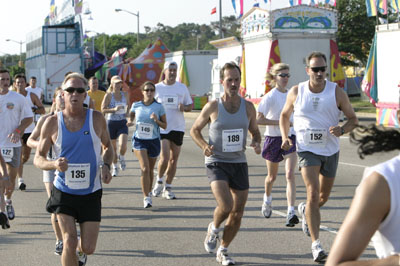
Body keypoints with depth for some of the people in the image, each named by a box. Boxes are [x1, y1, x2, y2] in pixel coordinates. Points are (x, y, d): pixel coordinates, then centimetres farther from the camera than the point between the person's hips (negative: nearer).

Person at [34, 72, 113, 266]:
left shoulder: (96, 119, -3)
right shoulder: (52, 123, -6)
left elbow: (107, 147, 12)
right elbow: (38, 158, -1)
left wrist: (106, 166, -9)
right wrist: (54, 164, -24)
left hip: (91, 193, 1)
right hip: (63, 192, -1)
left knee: (88, 248, 2)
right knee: (69, 242, -14)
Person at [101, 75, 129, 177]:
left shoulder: (125, 94, 6)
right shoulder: (108, 95, -5)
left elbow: (128, 105, 25)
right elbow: (103, 109, -10)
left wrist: (127, 112, 6)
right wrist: (114, 109, -22)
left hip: (122, 123, 2)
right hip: (111, 123, -2)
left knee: (123, 145, -17)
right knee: (113, 147, 7)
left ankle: (121, 158, 15)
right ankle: (115, 167, 25)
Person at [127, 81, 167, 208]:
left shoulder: (159, 107, -3)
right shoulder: (136, 105, 1)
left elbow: (165, 125, 2)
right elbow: (131, 116, 20)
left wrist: (157, 120, -17)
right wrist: (130, 122, -2)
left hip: (153, 141, 1)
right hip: (139, 140, -1)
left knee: (150, 169, 14)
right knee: (144, 168, -15)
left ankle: (149, 192, 38)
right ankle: (146, 197, -12)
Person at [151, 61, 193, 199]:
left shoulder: (182, 87, 8)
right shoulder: (157, 88, 3)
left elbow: (190, 106, 12)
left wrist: (184, 108, -9)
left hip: (178, 127, 3)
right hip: (162, 127, -3)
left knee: (174, 159, 5)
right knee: (165, 158, -15)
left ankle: (168, 188, 17)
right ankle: (159, 181, 12)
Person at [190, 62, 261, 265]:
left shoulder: (248, 107, 2)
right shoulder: (212, 107, -6)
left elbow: (255, 132, 15)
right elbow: (194, 130, 5)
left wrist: (256, 143, -9)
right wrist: (204, 146, -15)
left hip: (239, 163, 4)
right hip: (217, 163, -4)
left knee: (237, 214, 4)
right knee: (225, 206, -22)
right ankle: (214, 229, 12)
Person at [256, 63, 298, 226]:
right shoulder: (270, 97, -12)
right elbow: (259, 119, -19)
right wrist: (280, 122, -22)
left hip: (290, 138, 3)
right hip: (273, 139, -3)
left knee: (290, 174, -14)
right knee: (272, 176, 15)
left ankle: (291, 213, -21)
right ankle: (267, 199, 47)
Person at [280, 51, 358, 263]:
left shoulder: (337, 93, -6)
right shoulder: (296, 92, -5)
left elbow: (353, 119, 1)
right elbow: (284, 115, 12)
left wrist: (342, 130, -21)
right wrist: (285, 137, -5)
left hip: (331, 150, 2)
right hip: (307, 150, -2)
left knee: (323, 197, 17)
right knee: (313, 194, -18)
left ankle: (305, 210, 52)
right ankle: (316, 244, -18)